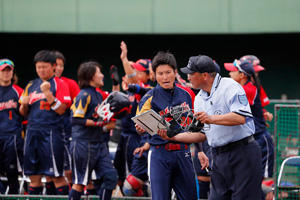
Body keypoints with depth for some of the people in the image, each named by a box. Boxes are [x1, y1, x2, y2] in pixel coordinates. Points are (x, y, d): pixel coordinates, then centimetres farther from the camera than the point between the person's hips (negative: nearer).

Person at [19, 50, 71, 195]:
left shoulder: (59, 84, -1)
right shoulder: (31, 85, 16)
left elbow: (61, 110, -10)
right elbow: (24, 113, 21)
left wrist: (48, 94, -18)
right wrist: (24, 104, 0)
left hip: (51, 132, -6)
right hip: (32, 132, 6)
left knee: (56, 175, -7)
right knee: (34, 176, 7)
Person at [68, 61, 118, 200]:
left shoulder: (98, 95, 15)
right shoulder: (84, 95, -12)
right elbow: (76, 119, -19)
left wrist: (106, 127, 6)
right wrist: (98, 123, -20)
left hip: (99, 144, 8)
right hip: (83, 143, -8)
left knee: (110, 176, 1)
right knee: (80, 183, -2)